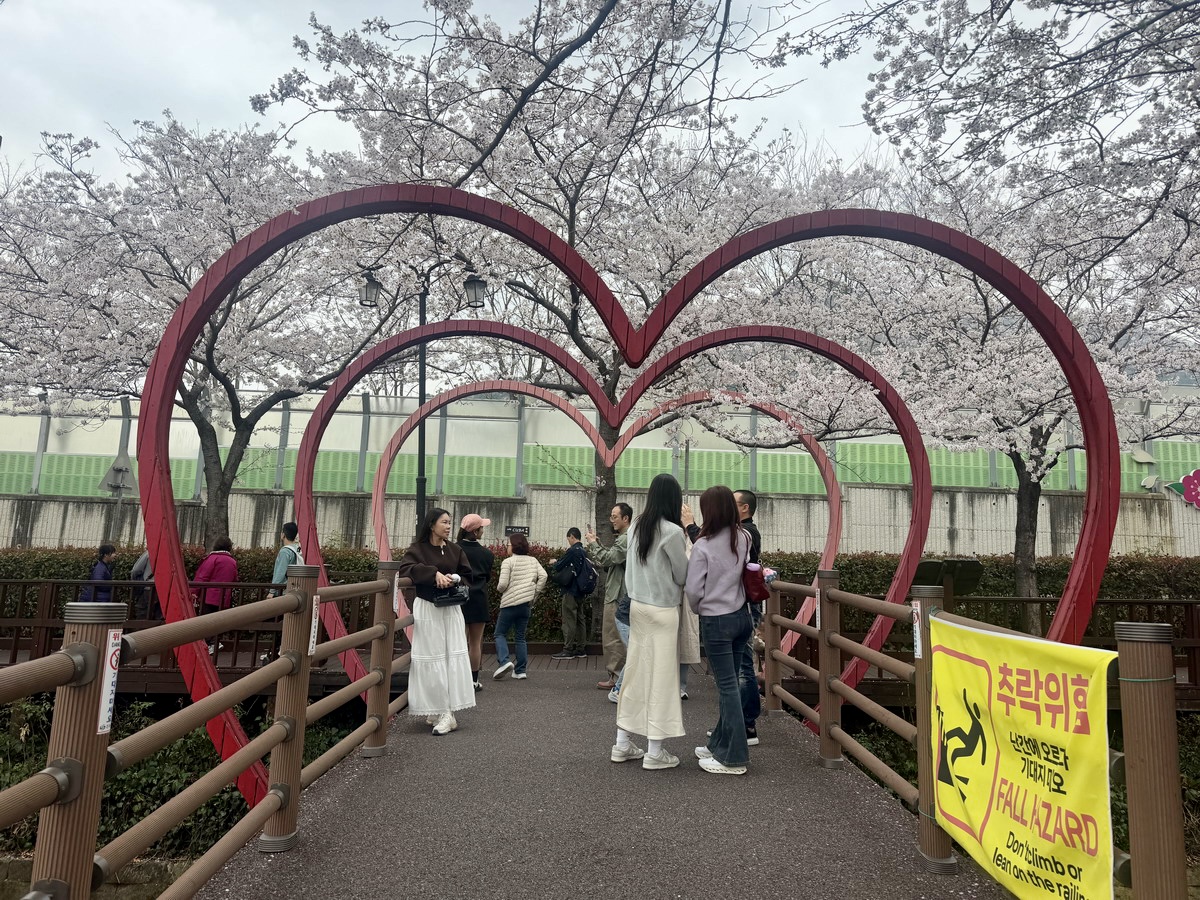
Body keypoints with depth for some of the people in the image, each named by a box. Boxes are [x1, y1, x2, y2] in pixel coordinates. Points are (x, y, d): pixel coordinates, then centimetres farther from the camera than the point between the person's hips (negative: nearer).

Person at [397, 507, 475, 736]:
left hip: (451, 609, 4)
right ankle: (434, 710, 4)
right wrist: (434, 573, -26)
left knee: (454, 658, -2)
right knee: (431, 660, -2)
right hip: (427, 609, -4)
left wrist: (454, 578, -9)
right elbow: (405, 568, -19)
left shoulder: (454, 550, 9)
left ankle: (448, 712, 2)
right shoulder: (418, 548, -3)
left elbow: (468, 575, 12)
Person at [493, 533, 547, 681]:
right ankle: (521, 670, 11)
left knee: (500, 633, 8)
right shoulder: (533, 561, 8)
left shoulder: (508, 561, -7)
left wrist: (499, 588, 8)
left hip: (510, 603, -5)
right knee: (520, 637, 13)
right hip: (526, 603, 5)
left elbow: (503, 584, -15)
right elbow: (543, 576, -4)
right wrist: (535, 593, 3)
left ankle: (504, 661, -12)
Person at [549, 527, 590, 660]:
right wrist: (559, 562, 19)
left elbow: (559, 567, -14)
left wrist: (554, 562, 9)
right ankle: (581, 649, 15)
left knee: (569, 620, -3)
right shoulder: (584, 551, 9)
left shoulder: (572, 551, -15)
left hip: (571, 591, -8)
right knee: (581, 619, 11)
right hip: (582, 591, 8)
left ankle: (568, 650, -1)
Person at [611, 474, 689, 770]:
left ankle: (622, 744, 20)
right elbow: (683, 575, -5)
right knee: (661, 675, 2)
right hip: (662, 610, -7)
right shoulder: (672, 531, -16)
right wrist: (689, 556, 12)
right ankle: (654, 751, 9)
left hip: (637, 606, 7)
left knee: (637, 671, 13)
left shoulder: (636, 527, 5)